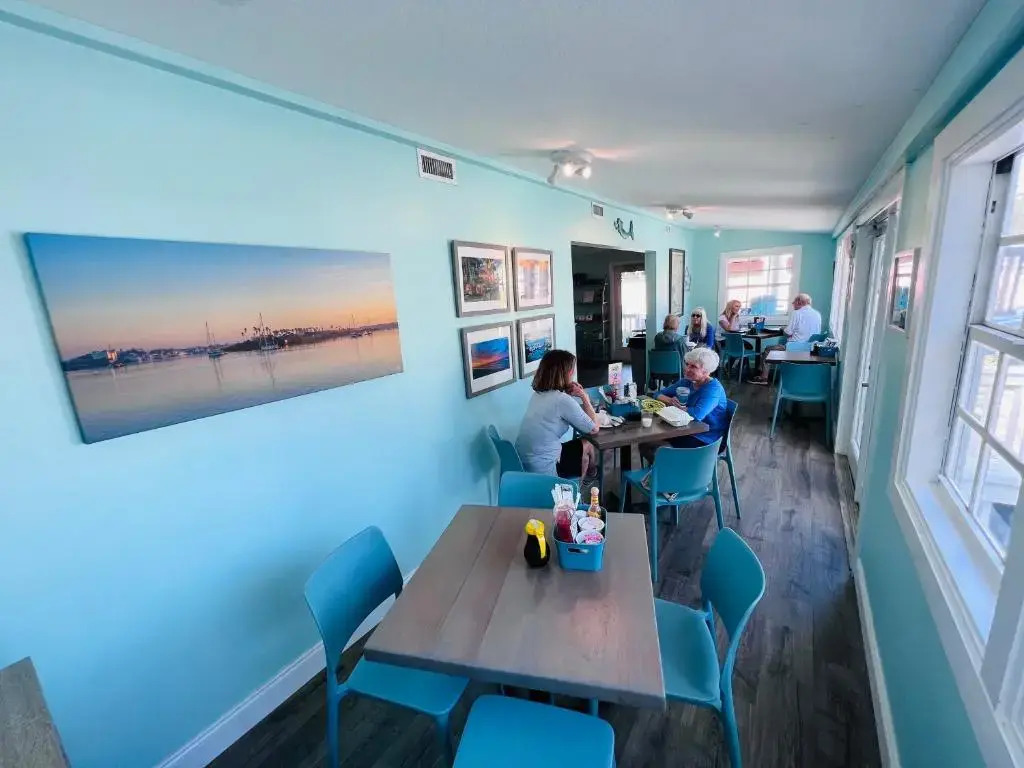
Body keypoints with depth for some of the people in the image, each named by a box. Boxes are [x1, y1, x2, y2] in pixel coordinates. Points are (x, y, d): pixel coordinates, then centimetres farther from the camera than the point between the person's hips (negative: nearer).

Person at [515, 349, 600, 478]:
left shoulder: (538, 394, 3)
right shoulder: (563, 400, -21)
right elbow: (594, 429, -10)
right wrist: (585, 399, 0)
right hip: (543, 470, -7)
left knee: (584, 445, 25)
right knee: (587, 446, 19)